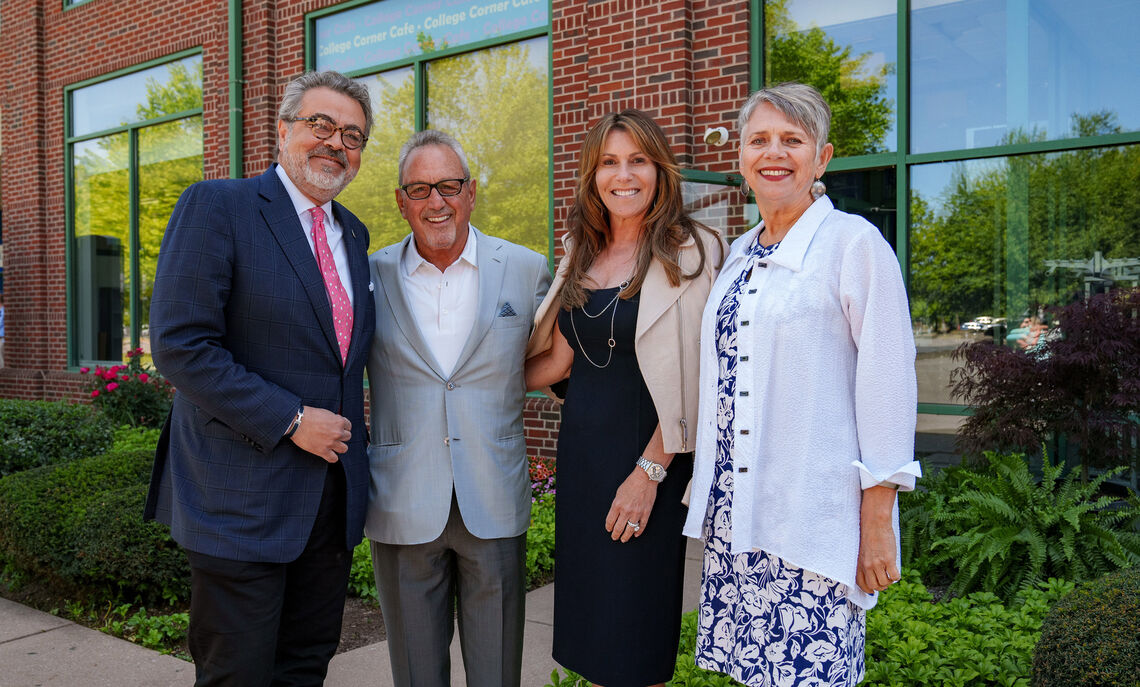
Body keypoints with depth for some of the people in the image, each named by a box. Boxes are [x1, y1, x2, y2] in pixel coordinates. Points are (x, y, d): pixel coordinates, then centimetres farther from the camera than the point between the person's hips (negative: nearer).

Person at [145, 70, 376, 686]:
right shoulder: (216, 207, -7)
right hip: (242, 498, -6)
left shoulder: (353, 235, 14)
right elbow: (179, 345, -16)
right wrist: (289, 420, -18)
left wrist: (349, 437, 9)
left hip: (333, 493, 6)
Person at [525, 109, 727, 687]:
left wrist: (651, 470, -16)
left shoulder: (692, 252, -8)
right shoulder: (580, 254, 11)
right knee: (587, 618, 13)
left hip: (646, 450, -6)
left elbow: (689, 377, -13)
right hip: (579, 445, 6)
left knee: (635, 625, 4)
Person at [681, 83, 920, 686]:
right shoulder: (739, 254, 13)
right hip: (734, 517, 6)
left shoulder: (854, 242, -6)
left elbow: (887, 382, -9)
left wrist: (878, 522, -12)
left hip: (815, 521, -6)